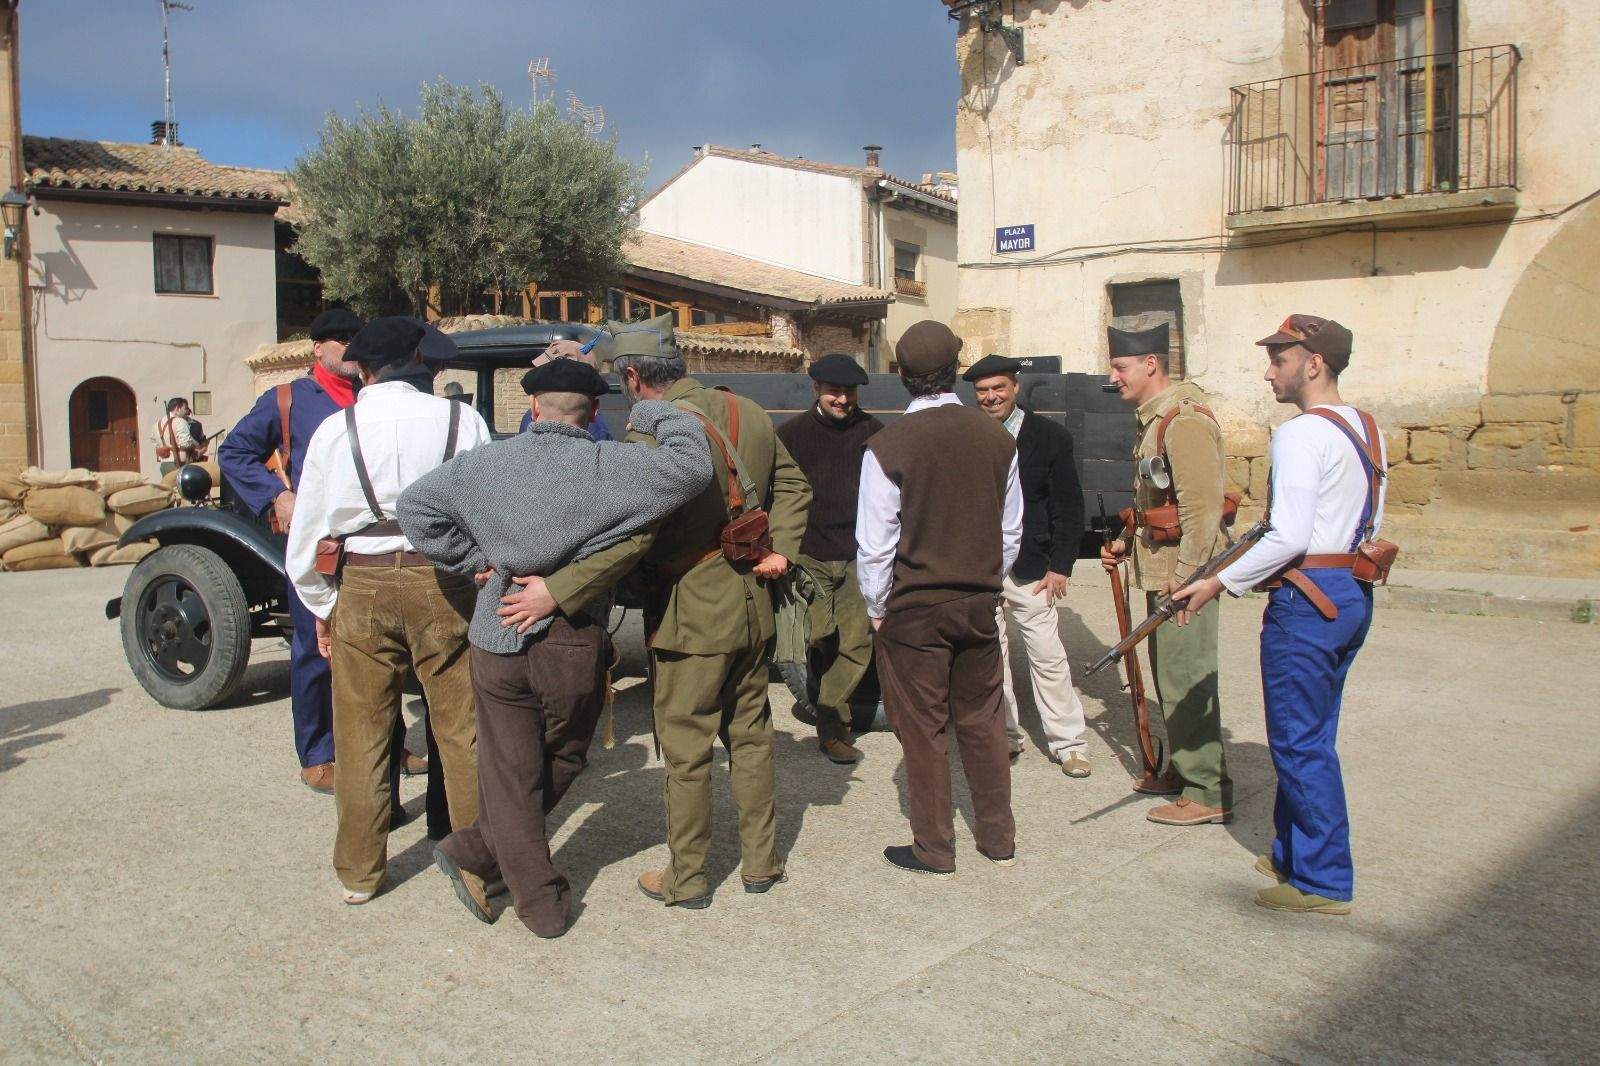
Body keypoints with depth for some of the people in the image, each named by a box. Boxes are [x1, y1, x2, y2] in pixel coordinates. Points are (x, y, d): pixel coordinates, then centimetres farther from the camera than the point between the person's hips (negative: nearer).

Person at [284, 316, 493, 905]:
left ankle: (359, 871, 25)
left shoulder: (336, 430, 0)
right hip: (446, 584, -1)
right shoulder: (462, 419, -4)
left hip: (362, 587, 1)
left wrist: (322, 609, 18)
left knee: (361, 735, 13)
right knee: (461, 730, 9)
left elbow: (306, 536, 5)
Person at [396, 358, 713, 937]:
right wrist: (653, 414, -3)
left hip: (498, 637, 2)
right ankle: (474, 852, 26)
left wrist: (472, 559, 7)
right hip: (576, 644, -2)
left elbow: (415, 505, 3)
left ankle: (540, 901, 17)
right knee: (561, 764, 21)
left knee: (510, 772, 13)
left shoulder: (485, 463, 0)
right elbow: (692, 466, -20)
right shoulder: (609, 466, -13)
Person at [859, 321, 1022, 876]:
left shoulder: (887, 447, -15)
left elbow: (874, 544, -10)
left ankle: (933, 850, 19)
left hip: (913, 609, -4)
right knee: (982, 721, 16)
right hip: (980, 605, 4)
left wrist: (877, 609, 3)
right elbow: (1012, 531, 7)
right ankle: (998, 837, 28)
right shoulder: (997, 438, -3)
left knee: (923, 731, 7)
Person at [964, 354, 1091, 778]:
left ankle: (1068, 743, 12)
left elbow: (1069, 506, 0)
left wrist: (1060, 566, -6)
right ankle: (1005, 738, 21)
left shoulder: (1050, 435, 0)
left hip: (1031, 570, -2)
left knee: (1048, 657, 2)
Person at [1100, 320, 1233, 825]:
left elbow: (1202, 506, -23)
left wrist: (1184, 577, -23)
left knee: (1187, 680, -4)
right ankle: (1183, 769, 30)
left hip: (1185, 574, -10)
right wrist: (1128, 542, 15)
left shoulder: (1184, 420, -17)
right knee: (1170, 675, 17)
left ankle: (1207, 793, 4)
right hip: (1162, 571, 10)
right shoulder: (1156, 418, 15)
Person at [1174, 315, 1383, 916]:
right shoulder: (1367, 429, 13)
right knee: (1312, 738, 18)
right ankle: (1293, 854, 30)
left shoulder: (1301, 434, -16)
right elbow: (1370, 526, 18)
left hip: (1307, 599, -10)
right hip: (1354, 594, 10)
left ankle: (1322, 882, 9)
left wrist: (1219, 584, -16)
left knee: (1300, 744, 0)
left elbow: (1290, 538, -22)